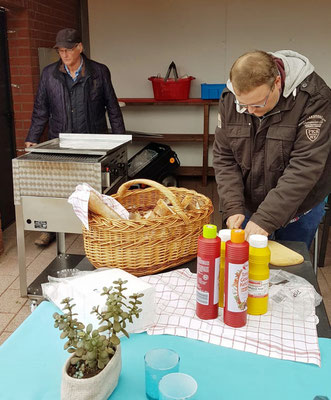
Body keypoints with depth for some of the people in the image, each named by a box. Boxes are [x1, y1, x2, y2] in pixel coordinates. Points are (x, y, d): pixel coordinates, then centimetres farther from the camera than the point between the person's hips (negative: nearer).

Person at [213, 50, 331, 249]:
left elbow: (304, 167, -27)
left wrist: (265, 219, -31)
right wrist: (233, 208, -17)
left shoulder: (313, 98, -23)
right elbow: (223, 158, -6)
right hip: (249, 208, 3)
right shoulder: (230, 98, -10)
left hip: (299, 211, -3)